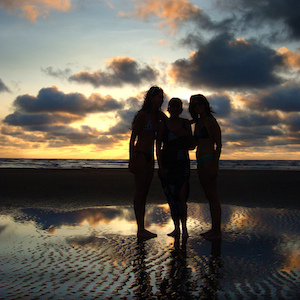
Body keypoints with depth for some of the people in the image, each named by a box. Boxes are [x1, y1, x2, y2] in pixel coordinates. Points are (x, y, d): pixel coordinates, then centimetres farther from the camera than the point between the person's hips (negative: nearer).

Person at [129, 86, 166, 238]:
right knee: (140, 192, -8)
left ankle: (142, 229, 12)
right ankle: (140, 229, -6)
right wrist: (131, 160, -16)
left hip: (150, 157, 8)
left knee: (144, 192, 8)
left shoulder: (158, 115, 11)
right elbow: (133, 138, -11)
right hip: (140, 155, -8)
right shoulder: (142, 114, -10)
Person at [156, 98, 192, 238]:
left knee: (181, 195, -12)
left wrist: (185, 134, -9)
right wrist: (160, 166, -6)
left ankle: (184, 227, -4)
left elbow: (190, 144, 10)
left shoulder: (186, 123, 6)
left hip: (182, 163, -1)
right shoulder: (163, 124, 5)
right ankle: (176, 228, 11)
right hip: (167, 163, 1)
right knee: (171, 196, 2)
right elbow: (158, 146, 1)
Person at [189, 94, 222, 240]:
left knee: (213, 196, -8)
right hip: (201, 162, 9)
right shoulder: (197, 123, 18)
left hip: (209, 160, -9)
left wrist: (215, 164, -17)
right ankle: (214, 229, 17)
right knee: (209, 196, 11)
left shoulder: (210, 121, -6)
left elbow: (218, 144, -11)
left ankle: (217, 231, -4)